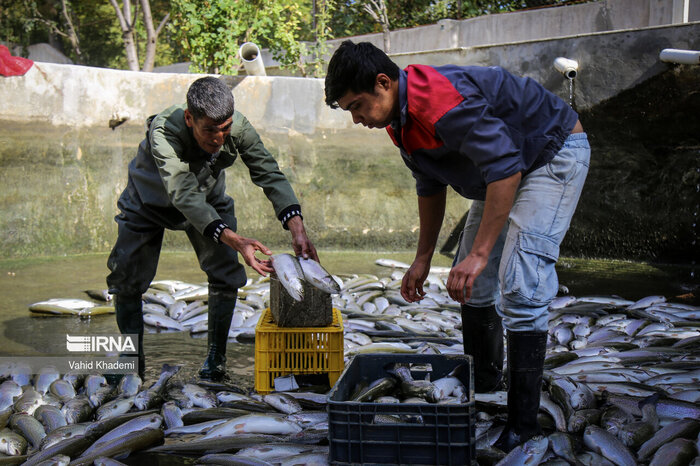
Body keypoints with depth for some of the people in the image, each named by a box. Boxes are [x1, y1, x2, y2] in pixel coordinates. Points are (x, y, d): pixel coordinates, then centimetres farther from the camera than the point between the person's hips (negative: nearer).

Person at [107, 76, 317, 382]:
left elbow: (270, 175, -29)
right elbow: (185, 196, -51)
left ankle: (215, 357, 8)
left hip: (209, 200, 3)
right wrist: (235, 240, -64)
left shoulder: (238, 127, -30)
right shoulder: (163, 132, -43)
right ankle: (132, 360, 13)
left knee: (227, 275, -9)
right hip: (149, 203, -2)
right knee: (126, 278, -6)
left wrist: (297, 230, -45)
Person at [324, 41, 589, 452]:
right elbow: (431, 186, 10)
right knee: (472, 285, 10)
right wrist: (423, 259, 12)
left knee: (520, 287, -19)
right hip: (506, 164, 10)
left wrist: (479, 253, -37)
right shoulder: (402, 116, -2)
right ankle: (484, 381, 31)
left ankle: (523, 421, -13)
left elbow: (506, 168, -37)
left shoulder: (443, 102, -34)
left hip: (555, 155, -10)